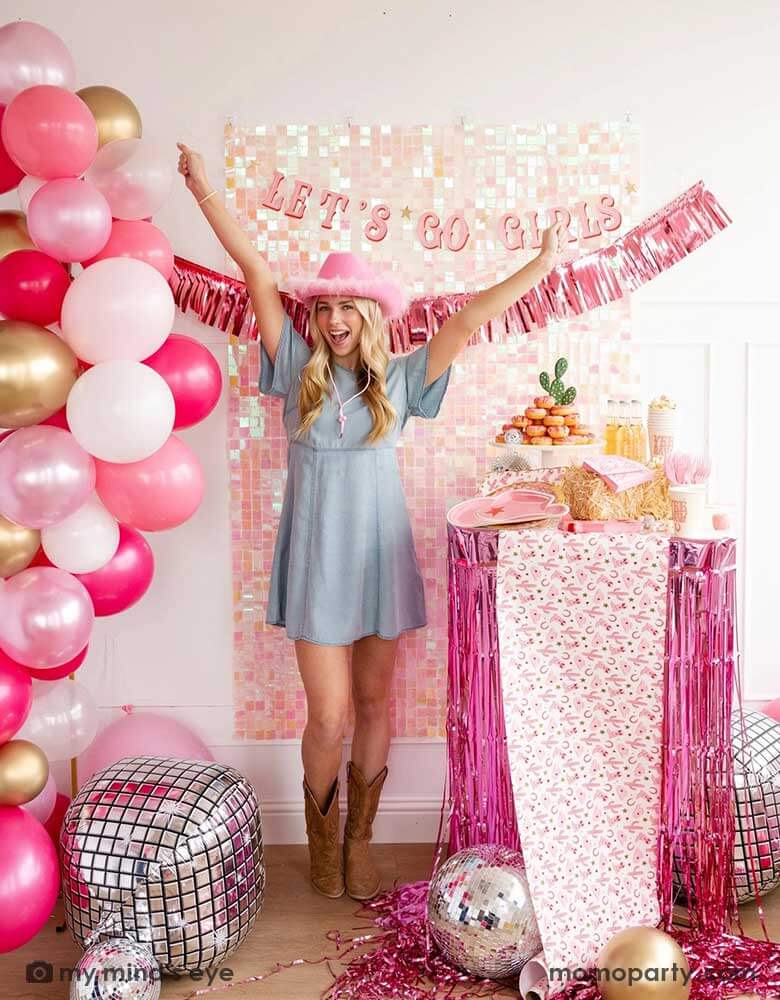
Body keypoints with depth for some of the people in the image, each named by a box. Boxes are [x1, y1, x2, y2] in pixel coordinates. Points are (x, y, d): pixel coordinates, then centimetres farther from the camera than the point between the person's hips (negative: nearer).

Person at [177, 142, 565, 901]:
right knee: (329, 716, 0)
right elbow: (256, 272, -2)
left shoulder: (400, 379, 4)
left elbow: (468, 320, 0)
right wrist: (202, 189, 2)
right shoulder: (299, 368, 1)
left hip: (380, 554, 2)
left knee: (375, 703, 9)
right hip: (316, 558, -1)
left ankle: (359, 842, 28)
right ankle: (321, 838, 27)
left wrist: (543, 264, -1)